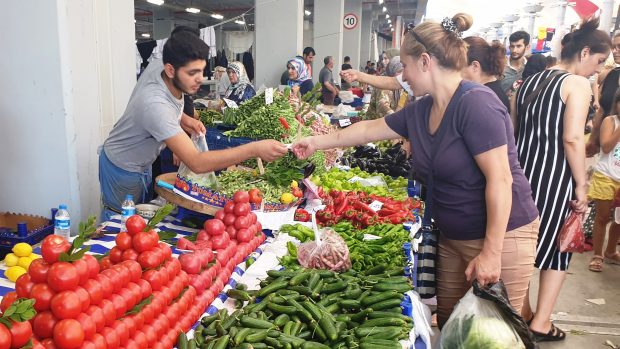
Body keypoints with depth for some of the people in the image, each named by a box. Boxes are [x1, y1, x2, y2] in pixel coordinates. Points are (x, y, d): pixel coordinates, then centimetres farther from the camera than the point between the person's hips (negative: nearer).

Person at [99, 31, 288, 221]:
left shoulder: (155, 73, -15)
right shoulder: (156, 105, -42)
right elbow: (197, 163, -49)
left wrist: (184, 119, -11)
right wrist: (255, 149, -52)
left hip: (142, 163, 8)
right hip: (123, 170, -8)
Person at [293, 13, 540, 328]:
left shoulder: (476, 102, -22)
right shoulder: (419, 110, 3)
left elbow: (500, 179, -24)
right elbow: (368, 130, 16)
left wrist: (491, 252, -23)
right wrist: (317, 142, 21)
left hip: (500, 237, -8)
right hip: (452, 238, 8)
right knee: (449, 324, 17)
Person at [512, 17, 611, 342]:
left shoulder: (528, 82, 13)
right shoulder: (578, 84, -9)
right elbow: (572, 138, -18)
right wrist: (581, 184, -13)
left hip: (521, 170, 7)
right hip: (553, 175, -7)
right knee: (558, 246, 9)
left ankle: (522, 313, 28)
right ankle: (540, 323, 13)